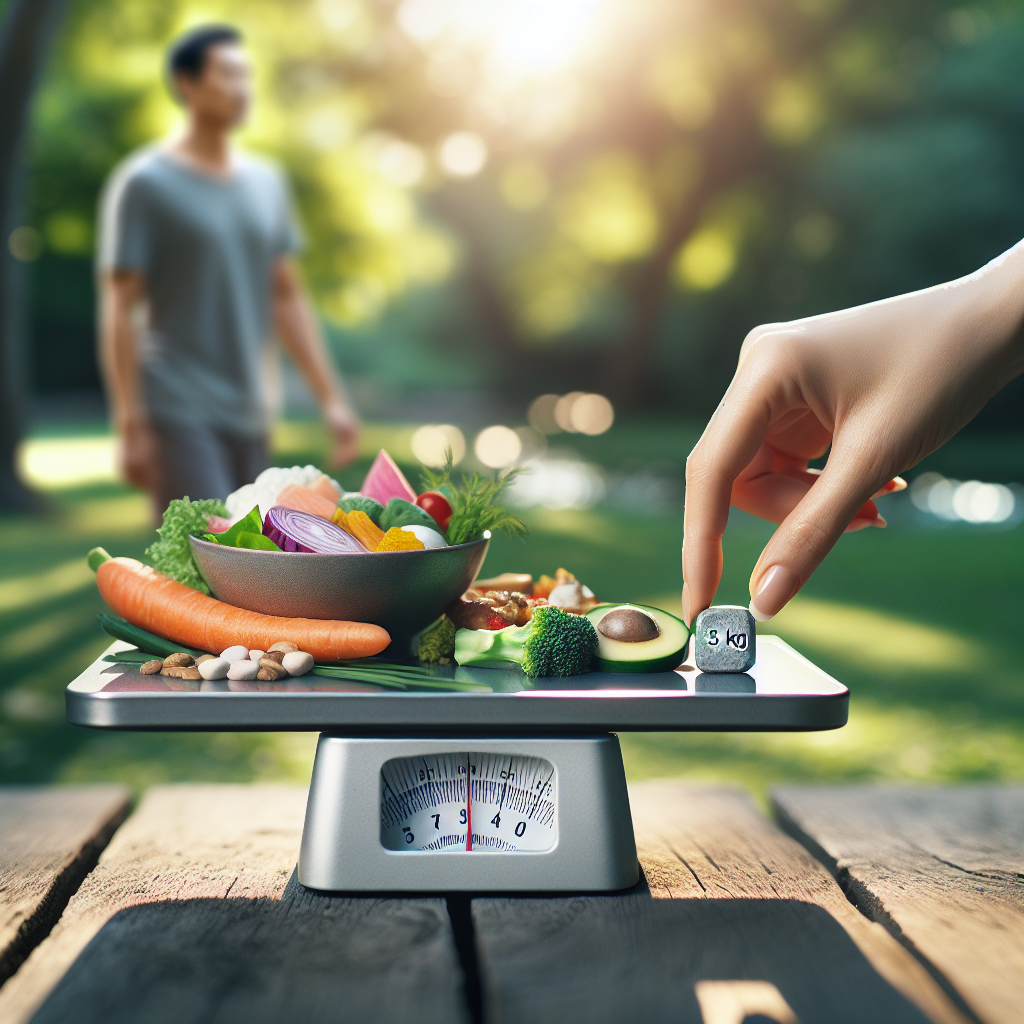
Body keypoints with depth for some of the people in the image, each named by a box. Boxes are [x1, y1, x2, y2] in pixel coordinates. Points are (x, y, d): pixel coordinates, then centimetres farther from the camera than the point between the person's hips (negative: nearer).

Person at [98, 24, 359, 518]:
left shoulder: (267, 182, 11)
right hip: (177, 413, -6)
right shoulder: (144, 183, -6)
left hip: (248, 415, 6)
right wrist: (130, 426, -13)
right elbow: (118, 310, -8)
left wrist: (331, 399, 9)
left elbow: (287, 297, 14)